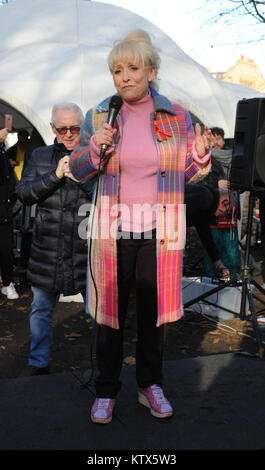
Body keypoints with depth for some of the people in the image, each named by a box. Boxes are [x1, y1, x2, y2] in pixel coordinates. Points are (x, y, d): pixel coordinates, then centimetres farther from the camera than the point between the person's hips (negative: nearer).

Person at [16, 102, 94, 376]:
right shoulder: (40, 156, 9)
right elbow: (23, 193, -1)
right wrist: (55, 175, -14)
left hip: (85, 248, -3)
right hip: (46, 248, 3)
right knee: (41, 309, 13)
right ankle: (38, 363, 31)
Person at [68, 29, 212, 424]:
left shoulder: (177, 117, 4)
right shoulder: (98, 117, 3)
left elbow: (187, 174, 10)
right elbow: (77, 170, 6)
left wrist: (200, 155, -12)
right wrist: (96, 147, -13)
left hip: (158, 232, 0)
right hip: (112, 231, 0)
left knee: (153, 311, 10)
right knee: (110, 312, 7)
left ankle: (150, 385, 29)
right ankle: (106, 390, 24)